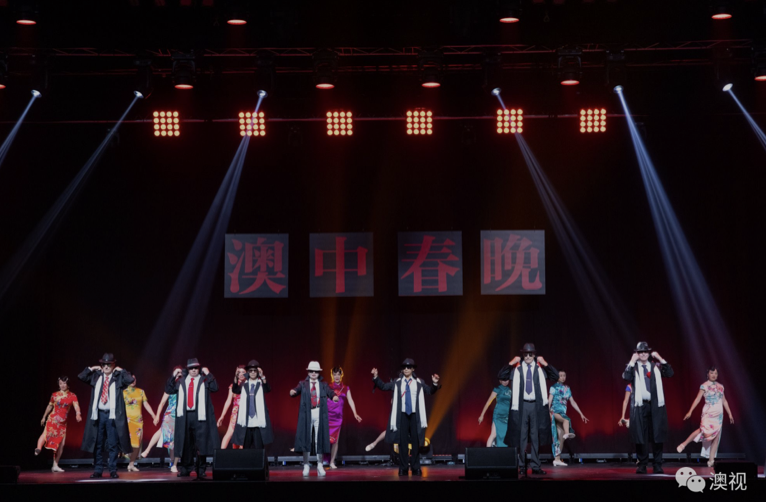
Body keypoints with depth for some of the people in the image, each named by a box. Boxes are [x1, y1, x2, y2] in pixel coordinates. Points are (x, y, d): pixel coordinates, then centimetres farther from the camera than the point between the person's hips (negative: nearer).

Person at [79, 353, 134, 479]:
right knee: (97, 444, 6)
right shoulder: (96, 376, 10)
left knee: (113, 444, 0)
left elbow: (130, 380, -13)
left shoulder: (118, 377, 3)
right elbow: (81, 376, 4)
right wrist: (92, 369, 4)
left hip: (112, 415, -3)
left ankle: (113, 470, 6)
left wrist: (120, 370, -3)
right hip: (98, 414, 3)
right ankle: (98, 470, 13)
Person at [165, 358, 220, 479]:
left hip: (199, 415, -3)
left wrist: (208, 374, -8)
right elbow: (168, 390, 11)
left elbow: (215, 388, -8)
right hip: (184, 415, 3)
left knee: (200, 444, -4)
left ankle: (200, 470, 0)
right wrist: (173, 376, 5)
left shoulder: (204, 380, 7)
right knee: (186, 444, 7)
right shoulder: (181, 381, 15)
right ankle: (185, 469, 14)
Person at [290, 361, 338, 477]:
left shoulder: (323, 385, 9)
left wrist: (334, 397, -31)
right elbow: (296, 390, -9)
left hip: (319, 414, 1)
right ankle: (306, 465, 9)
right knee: (306, 439, 0)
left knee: (320, 439, 1)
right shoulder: (303, 384, 8)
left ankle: (320, 466, 7)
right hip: (307, 414, 0)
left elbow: (330, 392, -8)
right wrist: (292, 392, -33)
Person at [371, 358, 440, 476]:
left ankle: (416, 468, 10)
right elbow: (383, 386, 6)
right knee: (402, 442, 1)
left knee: (416, 442, 3)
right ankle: (403, 468, 7)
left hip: (415, 415, 0)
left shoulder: (419, 383, 4)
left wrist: (434, 384, -15)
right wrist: (375, 378, -4)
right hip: (402, 415, 0)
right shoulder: (397, 382, 5)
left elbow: (431, 391, 2)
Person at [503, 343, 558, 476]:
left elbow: (556, 376, 1)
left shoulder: (540, 368, 9)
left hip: (537, 405, 1)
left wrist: (545, 364, -4)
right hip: (521, 405, -1)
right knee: (521, 436, 0)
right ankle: (522, 466, 4)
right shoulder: (517, 369, 6)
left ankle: (535, 466, 7)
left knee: (536, 436, 3)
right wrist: (511, 364, -5)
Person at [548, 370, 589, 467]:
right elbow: (549, 400, -9)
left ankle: (557, 459, 1)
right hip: (555, 412, -5)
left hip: (563, 414, 5)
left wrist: (581, 414, 18)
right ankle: (567, 433, -66)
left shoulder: (567, 389, 18)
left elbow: (573, 402, 21)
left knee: (561, 438, -1)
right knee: (566, 420, -37)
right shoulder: (554, 387, 1)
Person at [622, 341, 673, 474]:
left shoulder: (656, 367, 13)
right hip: (640, 406, -1)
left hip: (656, 405, 1)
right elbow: (626, 377, -11)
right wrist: (632, 361, -8)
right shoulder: (633, 367, 8)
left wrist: (660, 359, -1)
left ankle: (657, 465, 7)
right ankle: (642, 465, 6)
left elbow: (670, 373, -1)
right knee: (640, 437, -2)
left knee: (658, 436, 1)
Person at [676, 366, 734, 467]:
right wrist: (690, 411, -16)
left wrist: (730, 414, 19)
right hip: (708, 413, -6)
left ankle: (711, 460, 4)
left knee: (716, 436, 1)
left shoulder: (720, 387, 14)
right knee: (705, 431, -25)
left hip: (719, 414, 6)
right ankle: (684, 444, -14)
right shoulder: (705, 386, -3)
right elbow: (698, 399, -8)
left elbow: (724, 401, 20)